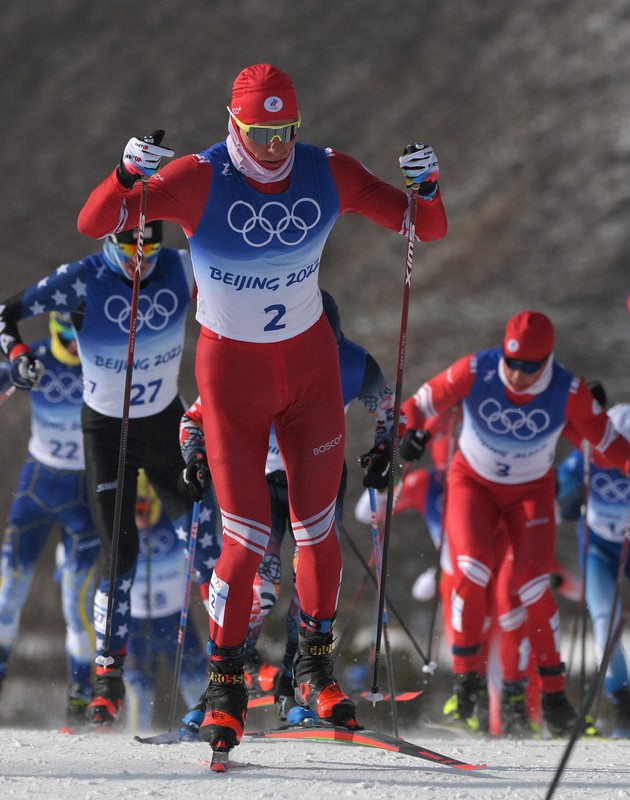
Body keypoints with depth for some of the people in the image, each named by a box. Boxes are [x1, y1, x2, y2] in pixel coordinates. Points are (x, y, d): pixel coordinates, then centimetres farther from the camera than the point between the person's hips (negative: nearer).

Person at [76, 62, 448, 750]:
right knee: (247, 535, -7)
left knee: (316, 527, 5)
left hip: (310, 365, 3)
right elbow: (93, 225, -22)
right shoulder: (199, 179, -17)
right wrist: (127, 175, -41)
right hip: (231, 371, -3)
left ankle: (315, 666, 26)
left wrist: (426, 188, -25)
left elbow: (427, 230, -3)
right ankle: (226, 686, 9)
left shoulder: (328, 175, -8)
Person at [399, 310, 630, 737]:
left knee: (532, 584, -17)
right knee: (473, 568, -25)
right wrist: (411, 429, -33)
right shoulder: (476, 372, -24)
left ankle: (553, 690, 0)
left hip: (531, 491, 0)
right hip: (473, 482, 0)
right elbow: (419, 404, -14)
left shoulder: (570, 392, -23)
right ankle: (465, 671, -6)